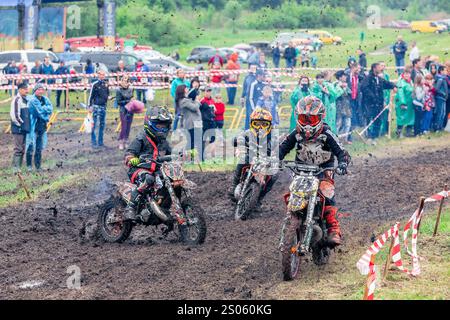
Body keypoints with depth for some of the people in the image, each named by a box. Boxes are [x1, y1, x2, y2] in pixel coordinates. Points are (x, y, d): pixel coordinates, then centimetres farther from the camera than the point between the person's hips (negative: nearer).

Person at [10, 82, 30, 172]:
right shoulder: (17, 100, -13)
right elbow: (14, 115, -19)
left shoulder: (26, 100, 14)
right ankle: (15, 167, -6)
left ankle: (19, 167, 18)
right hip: (18, 128, -9)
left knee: (22, 149, 12)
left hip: (24, 128, 9)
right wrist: (20, 123, -11)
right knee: (18, 148, -9)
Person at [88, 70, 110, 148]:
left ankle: (100, 142, 17)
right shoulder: (95, 84, -5)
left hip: (103, 106, 6)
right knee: (94, 124, -8)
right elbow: (91, 95, -5)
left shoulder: (106, 84, 11)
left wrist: (108, 97, -1)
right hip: (96, 106, -6)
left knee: (102, 124, 10)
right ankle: (94, 142, -6)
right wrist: (90, 105, -9)